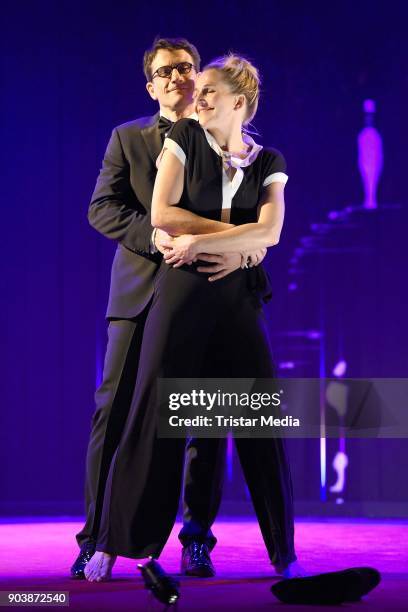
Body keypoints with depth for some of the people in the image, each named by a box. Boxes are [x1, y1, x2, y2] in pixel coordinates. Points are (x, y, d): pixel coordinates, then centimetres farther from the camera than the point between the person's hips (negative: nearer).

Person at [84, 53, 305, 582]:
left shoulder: (268, 162, 10)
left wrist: (199, 240, -12)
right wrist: (235, 235, -6)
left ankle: (285, 554, 7)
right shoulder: (185, 137, 5)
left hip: (238, 298, 2)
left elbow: (269, 232, -6)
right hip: (183, 291, -2)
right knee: (153, 415, -4)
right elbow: (162, 213, -6)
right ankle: (111, 544, 4)